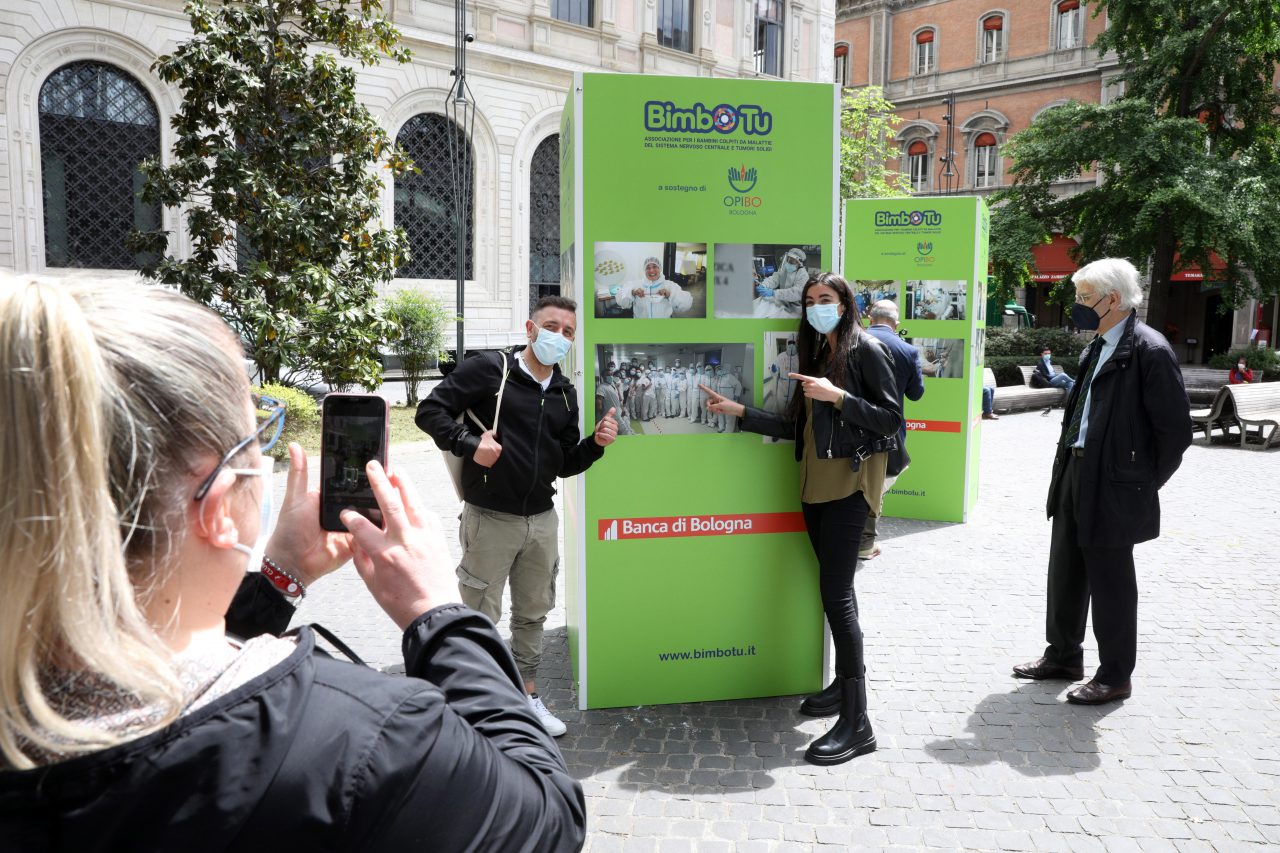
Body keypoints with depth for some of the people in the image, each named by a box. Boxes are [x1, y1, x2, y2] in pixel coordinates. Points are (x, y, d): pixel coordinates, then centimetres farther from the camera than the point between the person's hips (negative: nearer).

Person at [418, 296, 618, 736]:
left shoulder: (565, 394, 11)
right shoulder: (489, 368, -8)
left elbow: (564, 464, 14)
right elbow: (430, 410, -9)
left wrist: (596, 443, -4)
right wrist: (469, 444, -22)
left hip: (542, 520, 6)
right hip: (490, 518, -6)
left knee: (532, 613, 18)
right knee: (481, 616, 6)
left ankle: (526, 694, 35)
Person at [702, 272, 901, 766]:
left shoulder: (866, 350, -5)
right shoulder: (816, 355, 17)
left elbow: (891, 419, -10)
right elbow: (796, 426, 14)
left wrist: (838, 396, -20)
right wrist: (741, 412, 9)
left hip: (848, 484, -8)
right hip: (814, 484, 8)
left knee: (835, 590, -12)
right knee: (835, 586, 13)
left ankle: (856, 723, -9)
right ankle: (846, 683, 27)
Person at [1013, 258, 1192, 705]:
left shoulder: (1149, 350, -16)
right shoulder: (1098, 347, 11)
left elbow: (1176, 429, -15)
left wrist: (1146, 484, -8)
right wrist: (1067, 469, 13)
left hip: (1114, 488, -8)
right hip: (1075, 478, 8)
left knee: (1110, 583, 4)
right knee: (1065, 573, 17)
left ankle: (1115, 676, 20)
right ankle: (1063, 656, 33)